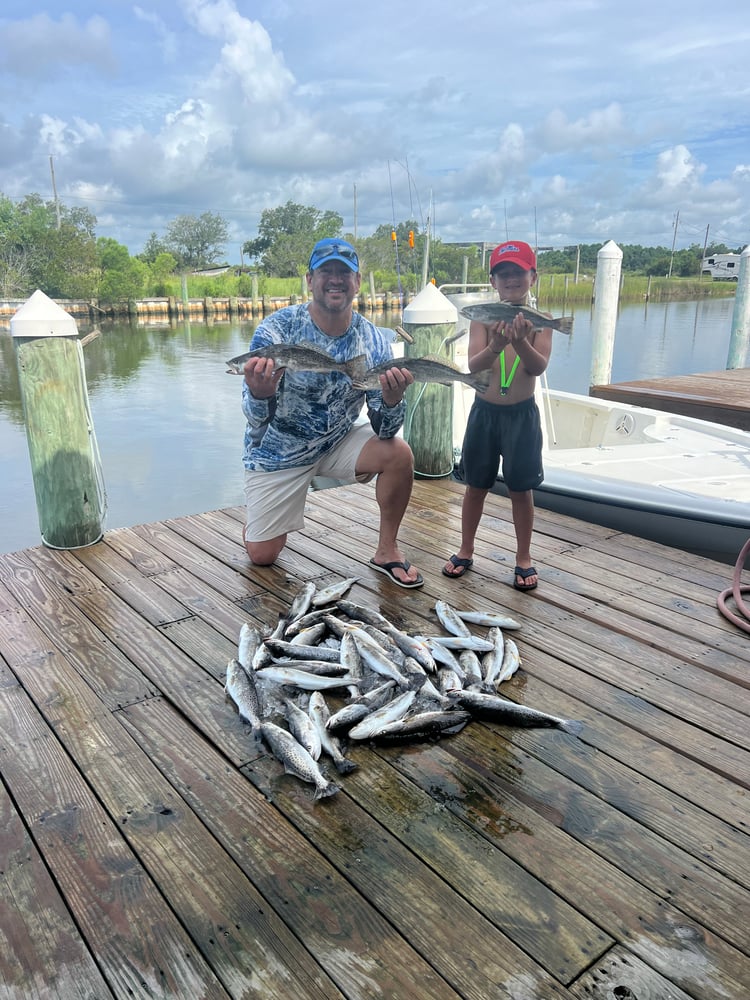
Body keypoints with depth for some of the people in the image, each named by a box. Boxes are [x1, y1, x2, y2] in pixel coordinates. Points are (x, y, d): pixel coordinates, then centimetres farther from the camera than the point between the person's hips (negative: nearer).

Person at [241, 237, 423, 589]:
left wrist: (392, 400, -38)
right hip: (277, 450, -2)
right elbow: (257, 421, -26)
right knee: (262, 556, 1)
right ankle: (262, 517, 38)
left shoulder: (373, 341, -14)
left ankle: (386, 551, -2)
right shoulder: (274, 330, -22)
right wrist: (259, 395, -49)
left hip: (337, 440, 2)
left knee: (399, 455, -24)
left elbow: (384, 431, -16)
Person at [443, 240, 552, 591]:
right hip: (484, 411, 1)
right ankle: (466, 551, 27)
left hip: (522, 414, -1)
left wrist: (520, 342, -33)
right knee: (476, 486, 11)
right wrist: (495, 346, -32)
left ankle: (523, 557, 23)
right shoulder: (483, 319, -3)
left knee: (521, 489, 8)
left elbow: (539, 367, -14)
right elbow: (473, 366, -13)